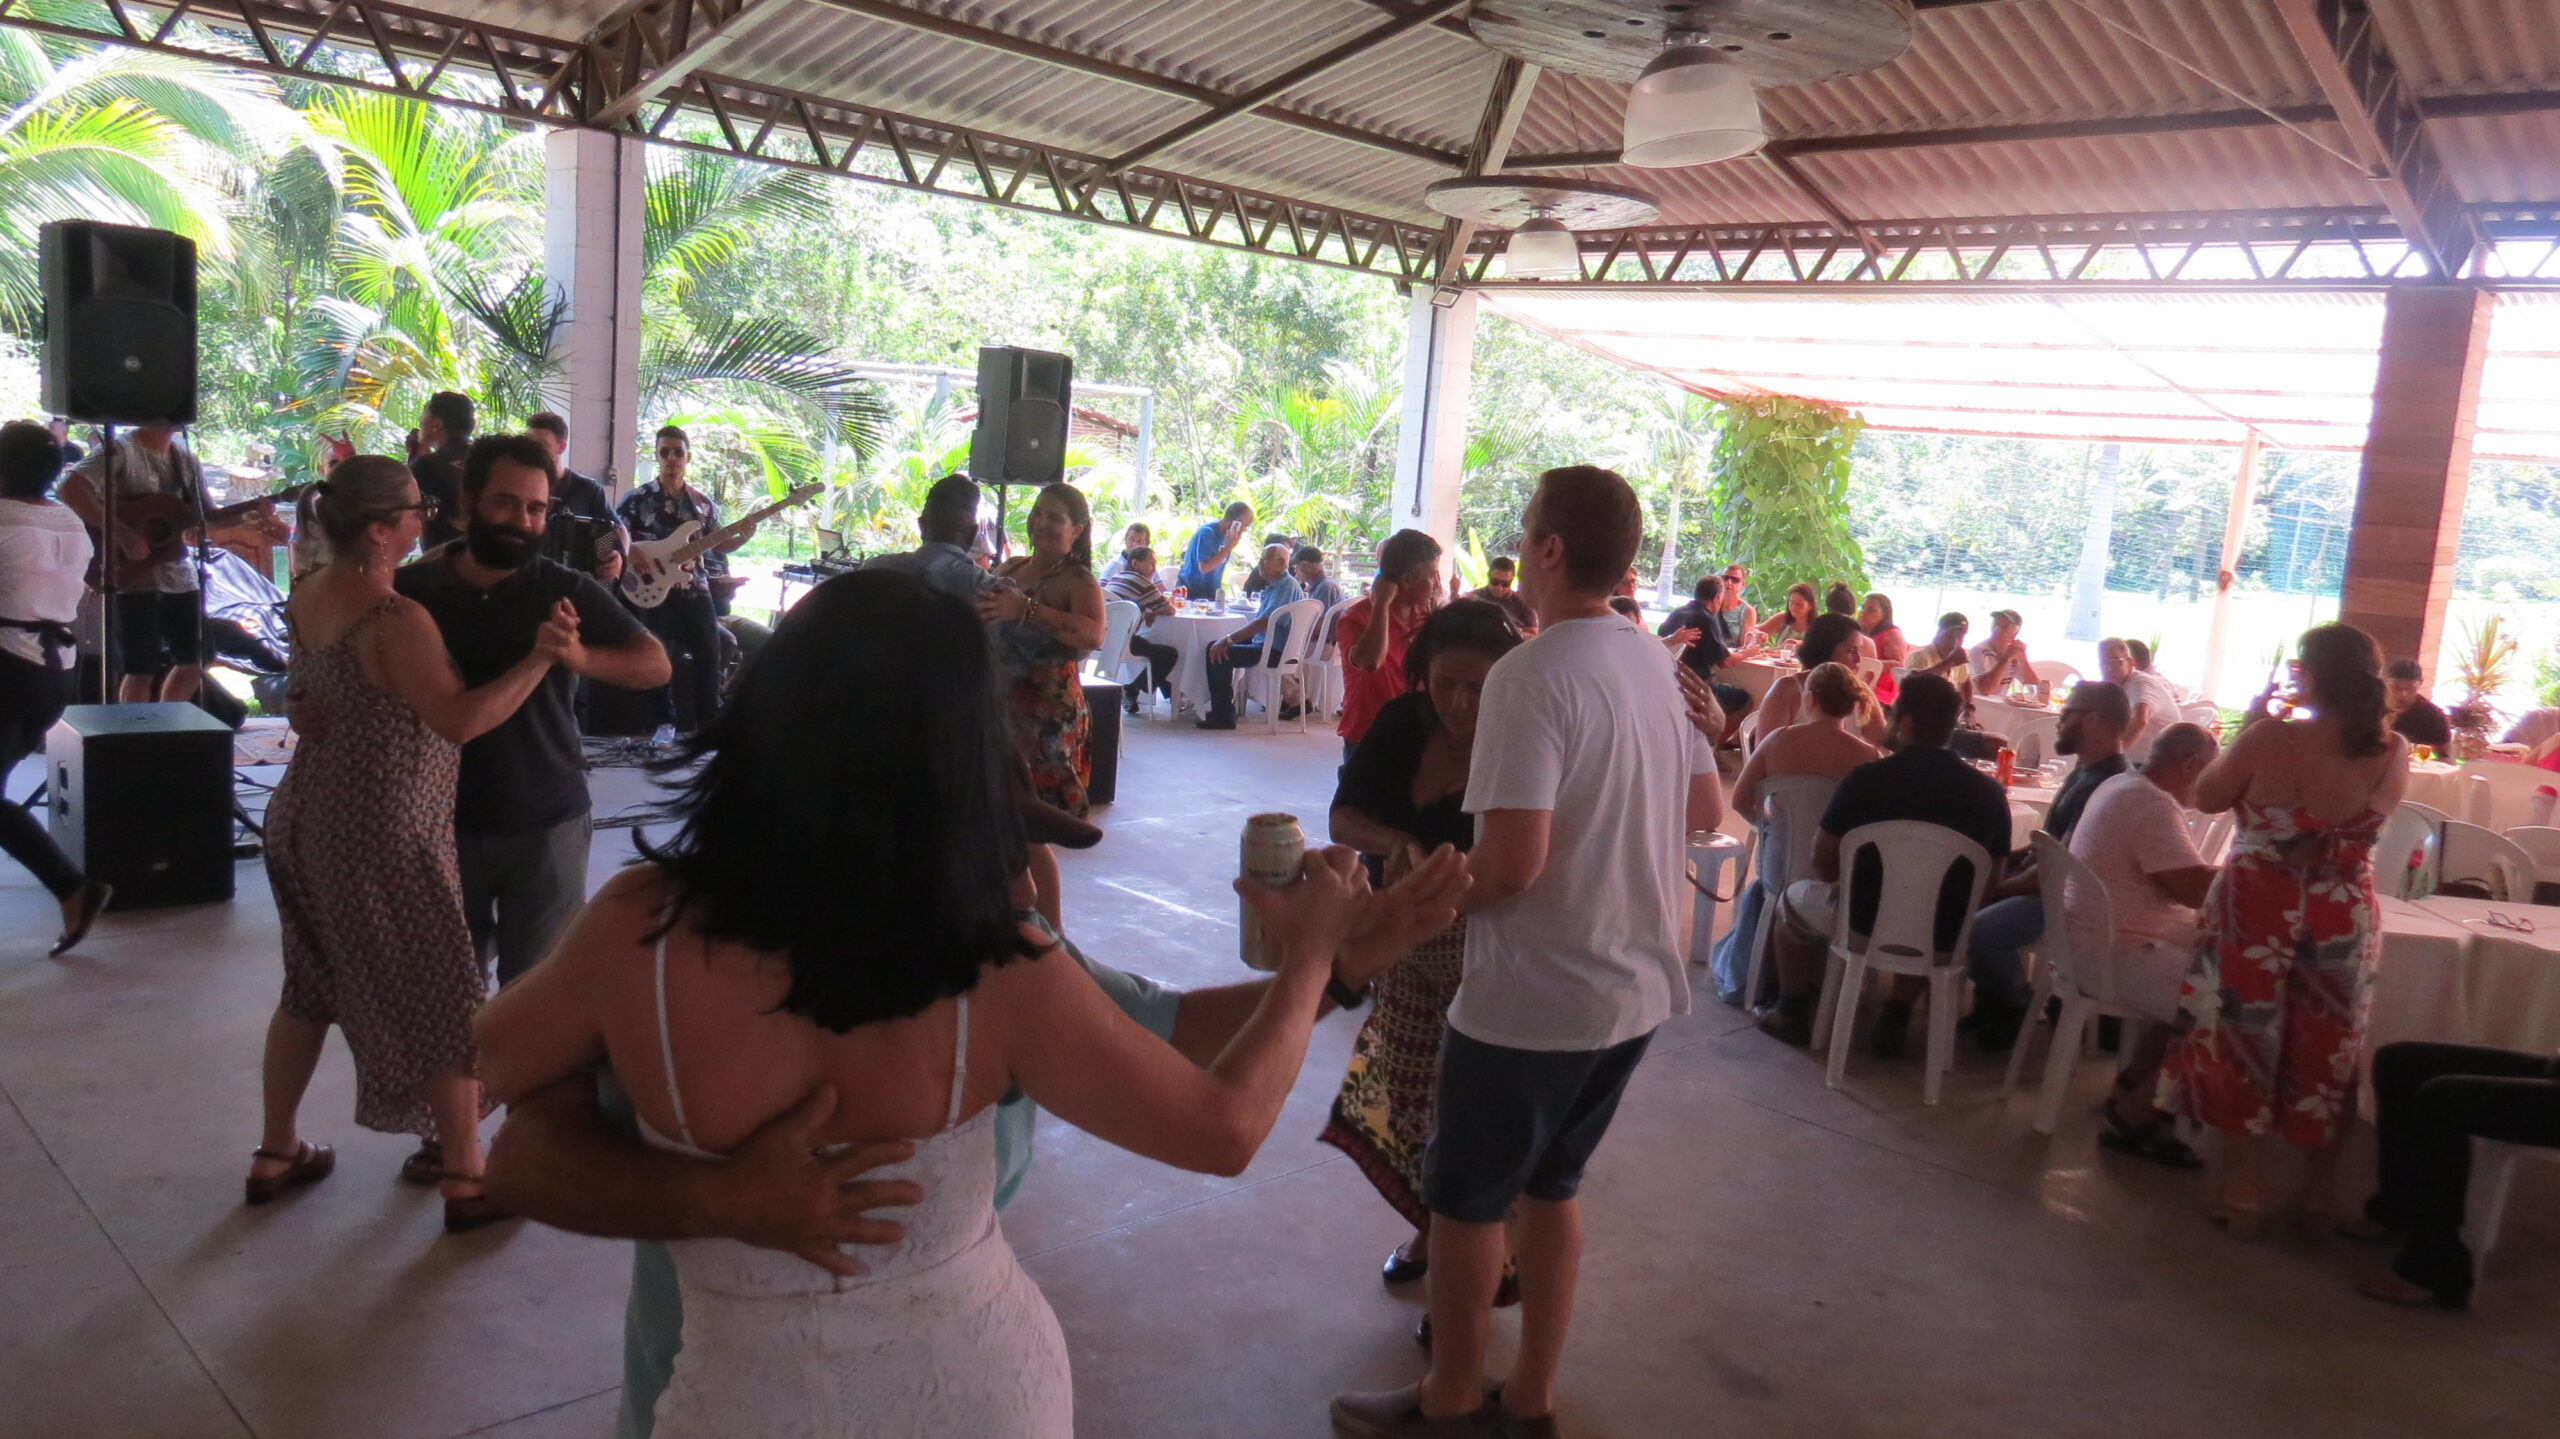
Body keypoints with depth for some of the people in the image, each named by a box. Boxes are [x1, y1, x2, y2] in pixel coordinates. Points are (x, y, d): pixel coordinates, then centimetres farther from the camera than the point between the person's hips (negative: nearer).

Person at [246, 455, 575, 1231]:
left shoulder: (307, 595, 2)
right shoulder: (397, 621, -24)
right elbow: (461, 720, -26)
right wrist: (540, 657, -30)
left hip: (305, 820, 9)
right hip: (380, 839, -8)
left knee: (310, 989, 23)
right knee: (444, 1007, 4)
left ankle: (276, 1153, 34)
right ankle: (466, 1181, 13)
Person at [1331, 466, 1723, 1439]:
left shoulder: (1529, 675, -21)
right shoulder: (1654, 662, 4)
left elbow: (1513, 860, -27)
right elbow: (1708, 811, 13)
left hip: (1530, 997, -8)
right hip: (1636, 986, 8)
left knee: (1465, 1201, 11)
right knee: (1550, 1186, 21)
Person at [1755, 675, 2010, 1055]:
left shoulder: (1865, 780, -17)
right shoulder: (1989, 792, -7)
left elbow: (1823, 860, -9)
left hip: (1864, 924, -3)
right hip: (1940, 938, 3)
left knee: (1793, 899, 27)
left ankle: (1793, 1016, 33)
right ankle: (1896, 1020, 32)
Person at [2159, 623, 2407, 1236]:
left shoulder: (2274, 738, -19)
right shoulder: (2394, 753, -7)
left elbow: (2206, 797, -5)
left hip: (2257, 912, -3)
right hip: (2345, 920, 3)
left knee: (2246, 1045, 9)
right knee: (2325, 1054, 16)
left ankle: (2245, 1196, 15)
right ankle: (2317, 1199, 28)